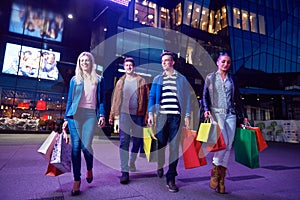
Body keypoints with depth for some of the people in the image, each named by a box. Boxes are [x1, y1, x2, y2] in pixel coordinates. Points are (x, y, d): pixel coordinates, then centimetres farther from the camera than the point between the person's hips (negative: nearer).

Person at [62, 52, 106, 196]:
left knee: (86, 146, -9)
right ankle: (76, 180, 9)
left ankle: (89, 169, 22)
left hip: (90, 115, -1)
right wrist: (66, 118, 8)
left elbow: (101, 100, 9)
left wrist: (102, 115, -3)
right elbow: (69, 100, 14)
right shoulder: (75, 79, 14)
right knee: (76, 146, -2)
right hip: (75, 114, 2)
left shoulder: (98, 79, 11)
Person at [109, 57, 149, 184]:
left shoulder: (141, 81, 6)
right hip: (124, 114, 0)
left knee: (137, 141, 10)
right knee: (124, 142, -6)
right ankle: (124, 171, -4)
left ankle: (132, 163, 33)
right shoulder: (120, 82, 12)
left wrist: (146, 115, -5)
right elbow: (115, 99, 10)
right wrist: (112, 115, 6)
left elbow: (146, 98, 2)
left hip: (138, 115, 0)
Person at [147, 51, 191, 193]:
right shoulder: (158, 79, 13)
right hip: (161, 115, 1)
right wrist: (150, 114, -1)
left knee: (174, 147, -1)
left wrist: (187, 115, -1)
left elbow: (187, 97, 8)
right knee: (160, 144, 6)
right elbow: (152, 97, 10)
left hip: (176, 116, -1)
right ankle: (160, 166, 35)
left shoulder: (181, 79, 10)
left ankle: (171, 178, 7)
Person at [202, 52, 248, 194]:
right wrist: (206, 109, -9)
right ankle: (215, 171, 1)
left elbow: (237, 99, 18)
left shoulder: (232, 79, 16)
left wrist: (244, 115, 14)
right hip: (216, 113, -3)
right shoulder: (210, 77, 9)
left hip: (231, 114, 3)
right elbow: (205, 96, 7)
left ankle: (221, 180, 7)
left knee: (228, 146, -2)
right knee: (223, 141, -20)